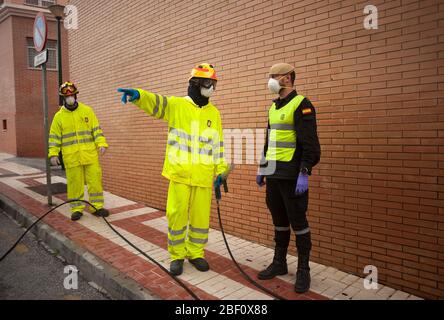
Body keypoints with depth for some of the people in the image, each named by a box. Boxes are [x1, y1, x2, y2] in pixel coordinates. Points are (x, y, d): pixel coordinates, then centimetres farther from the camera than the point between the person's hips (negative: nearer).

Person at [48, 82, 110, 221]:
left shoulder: (87, 111, 5)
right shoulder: (59, 116, 5)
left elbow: (96, 129, 4)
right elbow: (54, 137, 6)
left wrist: (102, 144, -9)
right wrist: (53, 154, -4)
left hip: (90, 155, 0)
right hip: (71, 157, 0)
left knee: (95, 180, 1)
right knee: (74, 183, 4)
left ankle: (97, 207, 13)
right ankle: (77, 209, 16)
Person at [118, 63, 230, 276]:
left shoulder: (214, 113, 10)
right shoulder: (176, 105, 1)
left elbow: (217, 145, 12)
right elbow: (155, 102, -18)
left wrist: (221, 171, 7)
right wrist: (137, 95, -40)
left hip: (204, 175, 3)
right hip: (180, 173, -2)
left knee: (201, 216, 9)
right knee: (176, 215, 3)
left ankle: (195, 253, 28)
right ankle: (177, 255, 22)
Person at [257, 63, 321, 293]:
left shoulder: (301, 105, -9)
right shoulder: (273, 108, 17)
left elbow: (310, 143, -16)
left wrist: (304, 173, -21)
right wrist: (262, 168, 21)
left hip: (292, 175, -8)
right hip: (273, 174, 8)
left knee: (298, 221, 1)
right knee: (279, 220, 15)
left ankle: (303, 270, 15)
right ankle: (279, 263, 28)